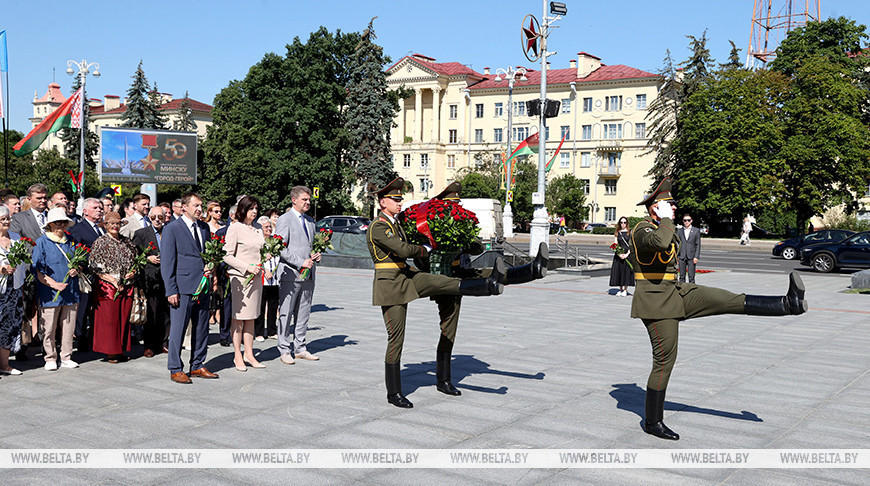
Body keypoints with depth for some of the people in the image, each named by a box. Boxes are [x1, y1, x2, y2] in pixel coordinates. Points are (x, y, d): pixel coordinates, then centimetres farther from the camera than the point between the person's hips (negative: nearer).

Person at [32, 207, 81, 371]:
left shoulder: (72, 242, 13)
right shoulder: (42, 242, -2)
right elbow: (36, 270, -6)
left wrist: (77, 270, -3)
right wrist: (54, 284, -17)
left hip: (70, 292, 4)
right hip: (49, 294, -4)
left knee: (68, 327, 7)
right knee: (49, 328, 1)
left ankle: (66, 358, 17)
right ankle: (50, 358, 13)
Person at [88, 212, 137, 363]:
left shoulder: (127, 242, 12)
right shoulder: (100, 242, -1)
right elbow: (93, 266, -6)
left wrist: (133, 272, 0)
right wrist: (111, 279, -14)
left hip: (126, 287, 5)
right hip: (107, 287, -4)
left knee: (124, 318, 6)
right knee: (109, 319, -4)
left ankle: (121, 350, 15)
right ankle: (110, 352, 4)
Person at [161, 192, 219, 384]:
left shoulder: (204, 228, 12)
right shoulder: (172, 229, -5)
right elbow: (167, 262, -7)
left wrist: (210, 269, 1)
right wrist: (171, 290, -12)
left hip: (203, 288, 6)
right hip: (183, 288, -6)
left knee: (202, 329, 12)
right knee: (178, 330, -1)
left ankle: (197, 366, 23)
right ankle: (175, 369, 9)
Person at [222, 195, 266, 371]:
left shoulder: (257, 230, 13)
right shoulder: (235, 228, -7)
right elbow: (227, 256, -12)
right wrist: (247, 267, -17)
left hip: (256, 277, 7)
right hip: (240, 277, -6)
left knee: (251, 318, 10)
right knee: (238, 318, 0)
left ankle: (249, 354, 15)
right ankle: (237, 356, 7)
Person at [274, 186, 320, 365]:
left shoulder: (310, 221, 16)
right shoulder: (284, 219, -6)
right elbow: (281, 248, -13)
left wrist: (315, 255, 5)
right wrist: (301, 262, -17)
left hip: (308, 275, 7)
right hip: (290, 274, -7)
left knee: (303, 313, 11)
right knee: (286, 314, -1)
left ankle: (300, 347, 20)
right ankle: (285, 350, 6)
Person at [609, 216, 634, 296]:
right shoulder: (617, 233, 9)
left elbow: (632, 245, -2)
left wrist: (627, 254, -14)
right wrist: (619, 254, -11)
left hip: (628, 254, -2)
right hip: (618, 254, 2)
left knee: (627, 272, -3)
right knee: (618, 271, 1)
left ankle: (625, 290, 7)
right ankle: (620, 289, 12)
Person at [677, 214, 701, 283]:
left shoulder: (696, 230, 5)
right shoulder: (679, 231, 10)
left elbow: (698, 245, 3)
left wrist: (696, 257, -5)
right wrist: (676, 256, 4)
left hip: (691, 257, -2)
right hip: (681, 257, 2)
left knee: (691, 277, -4)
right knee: (682, 276, 4)